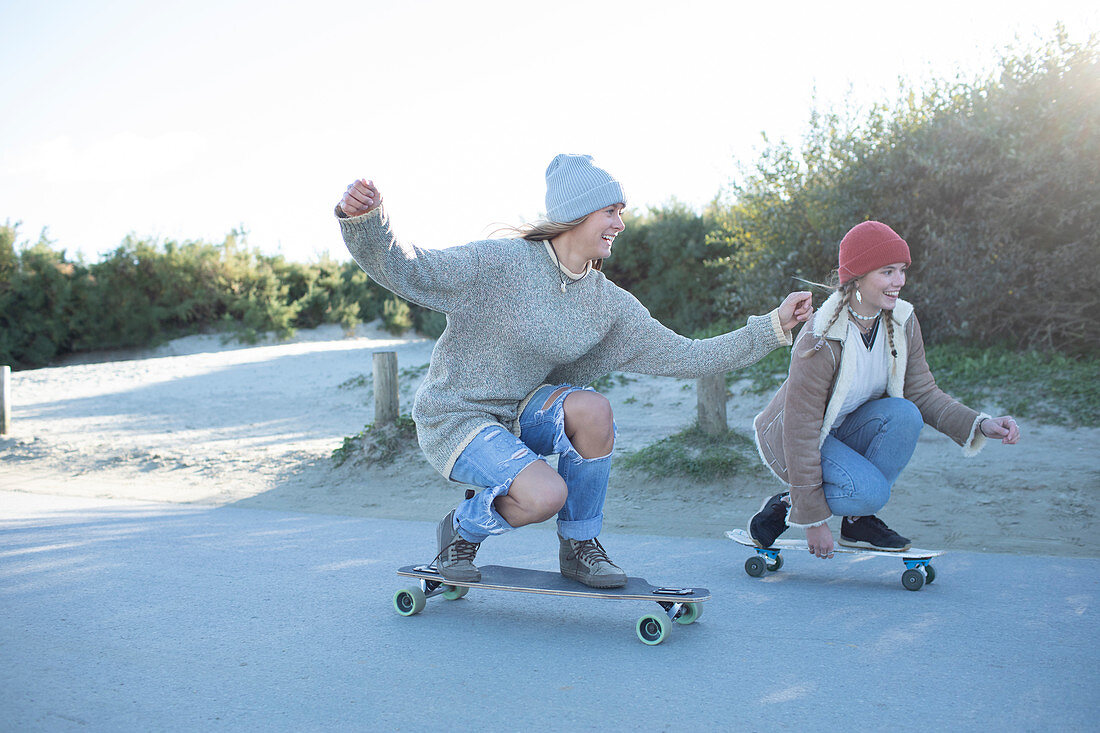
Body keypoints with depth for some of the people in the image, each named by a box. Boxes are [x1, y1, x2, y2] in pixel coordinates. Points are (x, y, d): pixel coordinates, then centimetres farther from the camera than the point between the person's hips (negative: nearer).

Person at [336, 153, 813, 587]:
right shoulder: (499, 263, -18)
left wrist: (773, 327, -3)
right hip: (454, 418, -5)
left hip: (519, 413, 5)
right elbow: (406, 270, -22)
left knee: (592, 408, -27)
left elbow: (684, 358, -1)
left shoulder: (610, 305, -1)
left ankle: (579, 547, -5)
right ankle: (461, 530, 5)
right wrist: (364, 221, -42)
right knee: (546, 495, -29)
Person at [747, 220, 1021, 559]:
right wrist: (813, 520, -24)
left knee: (904, 414, -23)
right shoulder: (820, 342, -30)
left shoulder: (903, 323, -10)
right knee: (869, 491, -30)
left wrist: (981, 424, -21)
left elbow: (924, 393, -2)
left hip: (844, 430, 7)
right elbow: (801, 432, -27)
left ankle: (858, 521, -7)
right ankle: (787, 505, -2)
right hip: (792, 439, -7)